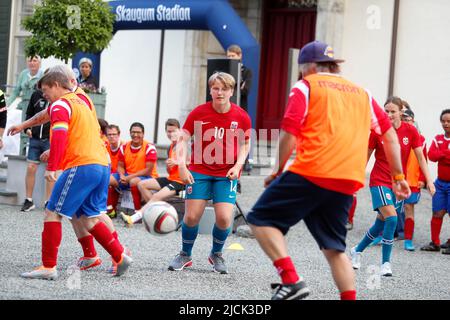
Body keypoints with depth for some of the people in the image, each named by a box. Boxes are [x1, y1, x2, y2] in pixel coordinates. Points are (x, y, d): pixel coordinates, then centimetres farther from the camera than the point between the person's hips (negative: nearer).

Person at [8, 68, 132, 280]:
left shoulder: (60, 105, -3)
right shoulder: (81, 100, 24)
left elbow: (59, 135, -19)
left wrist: (51, 167, -24)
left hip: (81, 167, -9)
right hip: (103, 165, 9)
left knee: (53, 213, -3)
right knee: (89, 218, 16)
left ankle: (48, 267, -6)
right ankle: (120, 257, 10)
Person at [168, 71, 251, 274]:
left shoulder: (241, 117, -5)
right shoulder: (199, 113, -8)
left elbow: (245, 144, 9)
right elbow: (183, 140, -4)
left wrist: (238, 165, -7)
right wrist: (182, 166, -15)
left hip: (226, 174, 0)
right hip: (199, 171, 0)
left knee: (224, 218, -12)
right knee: (192, 216, -7)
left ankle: (216, 254, 18)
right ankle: (185, 255, 20)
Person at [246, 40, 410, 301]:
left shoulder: (305, 87, 6)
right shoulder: (362, 93, 22)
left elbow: (289, 134, -5)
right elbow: (390, 135, 21)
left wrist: (278, 170, 6)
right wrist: (398, 177, 25)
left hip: (311, 174, -6)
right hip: (348, 182, 6)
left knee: (261, 219, 4)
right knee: (334, 248, 15)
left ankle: (291, 281, -12)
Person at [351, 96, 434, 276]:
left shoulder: (410, 131, -5)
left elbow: (420, 157, 0)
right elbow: (366, 156, 1)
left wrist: (429, 180, -6)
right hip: (380, 181, -3)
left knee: (381, 223, 12)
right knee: (391, 218, -21)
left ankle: (358, 250, 35)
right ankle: (385, 263, -12)